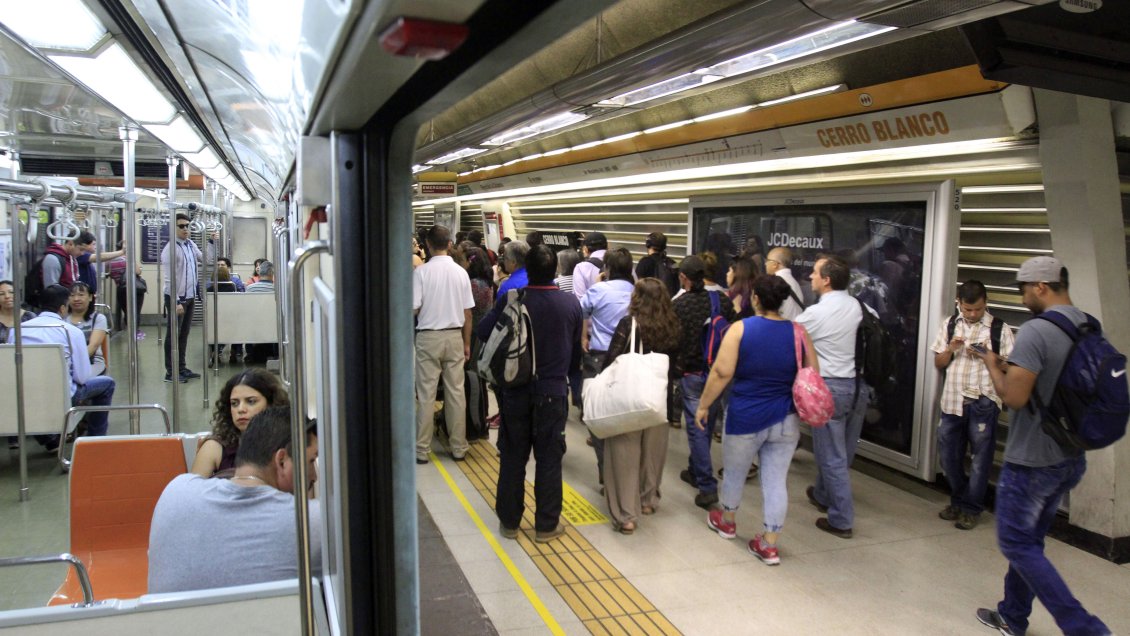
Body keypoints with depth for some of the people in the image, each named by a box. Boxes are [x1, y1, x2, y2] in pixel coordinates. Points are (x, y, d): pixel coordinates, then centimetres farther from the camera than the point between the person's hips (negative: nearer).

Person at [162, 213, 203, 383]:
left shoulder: (191, 245, 8)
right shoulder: (171, 248, -15)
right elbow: (169, 278, -19)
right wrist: (176, 302, -22)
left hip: (190, 296, 7)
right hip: (176, 298, -7)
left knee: (184, 334, 14)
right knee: (174, 334, 0)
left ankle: (181, 368, 23)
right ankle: (170, 372, 6)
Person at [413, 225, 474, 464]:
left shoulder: (421, 271, -10)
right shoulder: (460, 272, 0)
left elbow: (413, 308, -12)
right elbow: (468, 312, 2)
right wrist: (467, 343, 12)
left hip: (428, 337, -2)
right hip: (454, 336, 3)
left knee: (426, 395, 4)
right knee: (456, 393, 9)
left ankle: (422, 449, 10)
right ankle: (458, 447, 16)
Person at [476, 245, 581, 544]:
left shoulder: (511, 300, -13)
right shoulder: (571, 303, -7)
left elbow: (482, 332, -5)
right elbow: (576, 349, 4)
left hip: (515, 390, 0)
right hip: (552, 391, 0)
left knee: (513, 457, 12)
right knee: (549, 458, 9)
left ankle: (509, 521, 21)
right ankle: (547, 524, 16)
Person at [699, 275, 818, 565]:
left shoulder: (740, 329, -11)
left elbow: (722, 373, -14)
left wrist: (703, 406, -4)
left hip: (746, 418, -2)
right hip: (786, 420, 3)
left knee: (734, 472, 19)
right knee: (776, 480, 9)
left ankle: (726, 521, 41)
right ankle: (769, 545, 14)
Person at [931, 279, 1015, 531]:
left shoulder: (1000, 329, -2)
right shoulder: (949, 325, 9)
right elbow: (938, 364, 11)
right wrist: (950, 349, -8)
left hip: (982, 402, -4)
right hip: (952, 400, 4)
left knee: (980, 457, 4)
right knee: (948, 455, 11)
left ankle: (971, 508, 17)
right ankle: (958, 500, 29)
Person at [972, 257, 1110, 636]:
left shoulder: (1035, 331, -21)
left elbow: (1014, 397, -24)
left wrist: (994, 366, -7)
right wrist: (1014, 368, 12)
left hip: (1031, 460, -8)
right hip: (1071, 458, 9)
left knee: (1017, 544, 4)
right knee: (1030, 539, 19)